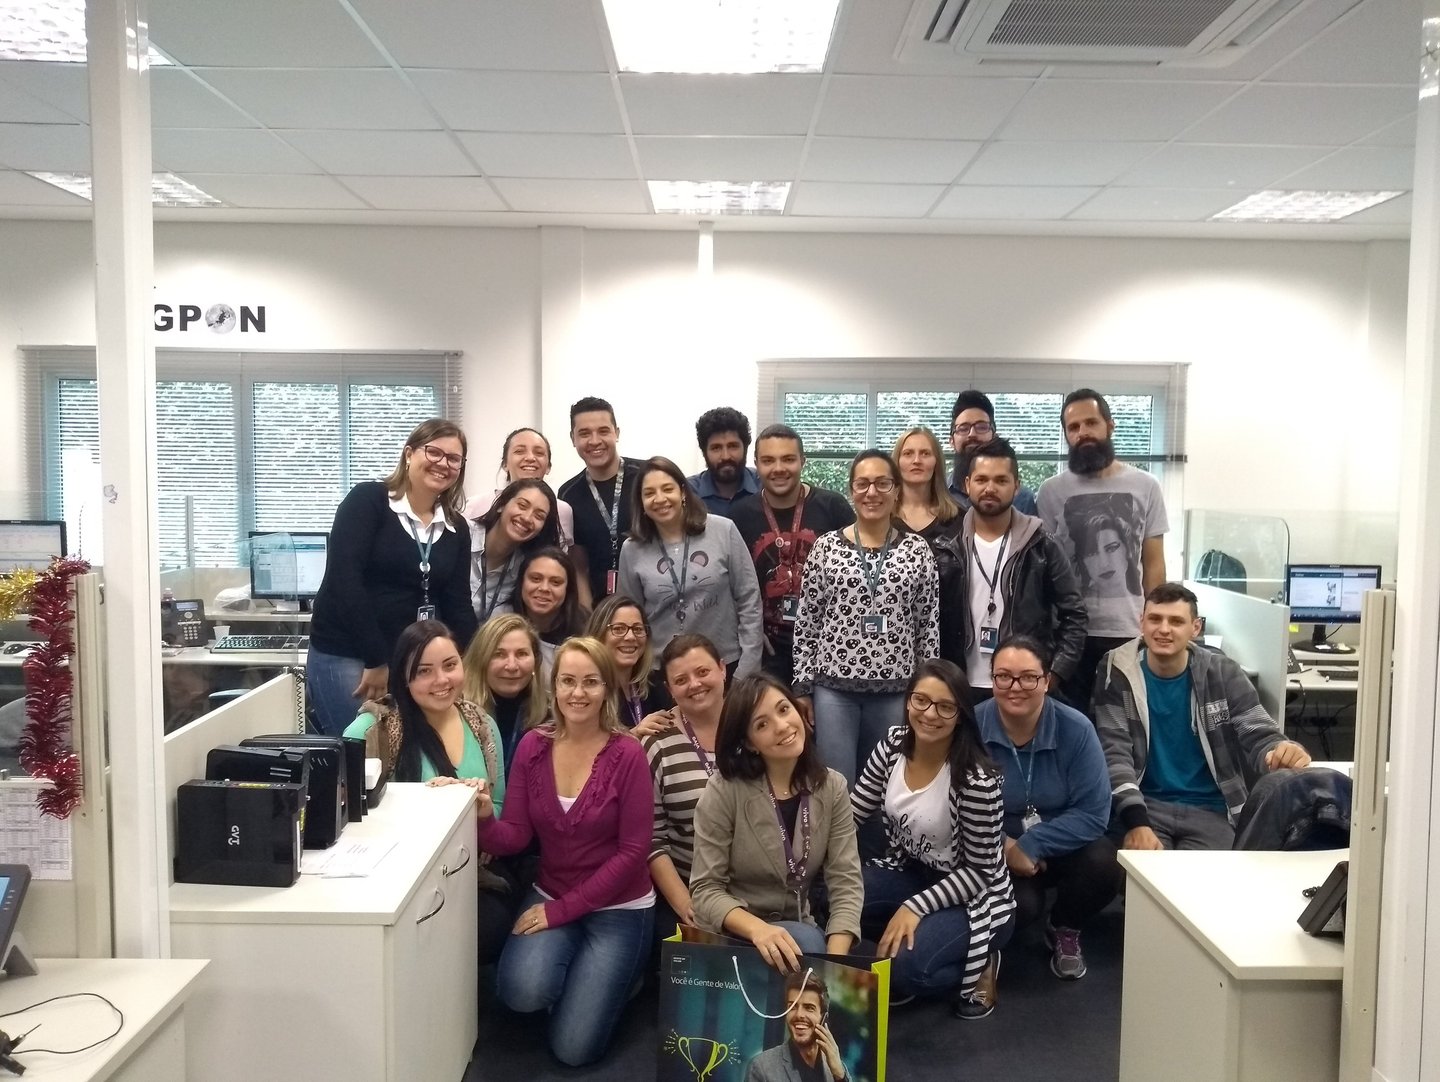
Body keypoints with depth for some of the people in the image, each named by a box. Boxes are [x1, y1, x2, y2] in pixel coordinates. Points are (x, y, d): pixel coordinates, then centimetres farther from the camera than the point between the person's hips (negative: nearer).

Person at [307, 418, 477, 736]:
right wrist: (376, 660, -17)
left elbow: (457, 604, 7)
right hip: (344, 656, -5)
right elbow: (343, 580, -16)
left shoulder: (456, 528, 8)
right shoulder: (367, 500, -7)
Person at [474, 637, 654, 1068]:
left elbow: (632, 852, -15)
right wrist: (484, 818, -30)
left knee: (573, 1049, -7)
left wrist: (563, 909, -16)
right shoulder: (532, 745, -5)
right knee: (522, 992, -25)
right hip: (549, 895, 3)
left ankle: (609, 976, 23)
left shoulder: (628, 754, -16)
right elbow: (515, 837, -7)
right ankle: (574, 975, 10)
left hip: (617, 908, -3)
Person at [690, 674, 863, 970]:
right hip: (729, 937, -3)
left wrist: (834, 961, -25)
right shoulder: (725, 791, -14)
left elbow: (846, 882, -9)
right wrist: (758, 929, -34)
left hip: (797, 929, 4)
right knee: (806, 942, -30)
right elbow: (705, 889, -14)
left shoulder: (832, 787, -4)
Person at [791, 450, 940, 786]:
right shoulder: (826, 547, 0)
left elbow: (929, 625, 4)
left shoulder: (917, 550, 2)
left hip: (895, 690, 1)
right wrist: (802, 687, 1)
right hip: (834, 686, -1)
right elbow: (807, 621, 2)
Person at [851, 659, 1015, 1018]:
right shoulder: (894, 743, -9)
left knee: (902, 965, -30)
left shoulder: (976, 778, -26)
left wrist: (915, 907, -27)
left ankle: (976, 966, 2)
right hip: (908, 872, 6)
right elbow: (852, 811, -2)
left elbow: (980, 870, -19)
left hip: (973, 897, -6)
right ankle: (919, 938, 3)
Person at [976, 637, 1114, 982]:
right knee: (1021, 904, -32)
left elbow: (1093, 812, -16)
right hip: (995, 854, -2)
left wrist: (1030, 845, -24)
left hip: (1062, 848, 2)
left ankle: (1065, 931, 6)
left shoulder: (1076, 729, -14)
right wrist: (1002, 845, -25)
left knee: (1103, 863, -29)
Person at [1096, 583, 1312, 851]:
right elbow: (1114, 752, -11)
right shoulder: (1118, 673, -4)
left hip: (1209, 810, 1)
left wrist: (1283, 752, -31)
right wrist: (1136, 822, -25)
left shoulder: (1223, 675, 0)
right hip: (1145, 805, -1)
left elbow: (1259, 735, -4)